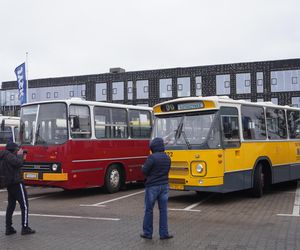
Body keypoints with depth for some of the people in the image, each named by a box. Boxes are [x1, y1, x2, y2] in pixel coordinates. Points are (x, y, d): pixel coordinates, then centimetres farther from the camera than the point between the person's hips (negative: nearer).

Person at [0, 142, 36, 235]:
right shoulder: (9, 155, -13)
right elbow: (19, 163, -24)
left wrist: (22, 157, 12)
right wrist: (20, 155, -7)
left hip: (9, 184, 10)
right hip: (16, 183, -10)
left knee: (11, 205, 13)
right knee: (24, 205, -4)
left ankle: (8, 228, 14)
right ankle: (25, 228, -5)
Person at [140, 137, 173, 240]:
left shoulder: (152, 157, -16)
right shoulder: (167, 158, 6)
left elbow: (144, 171, -14)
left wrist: (143, 167, 7)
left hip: (152, 186, -5)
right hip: (164, 185, 5)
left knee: (149, 210, 6)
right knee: (163, 210, 9)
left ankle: (147, 233, 13)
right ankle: (164, 233, 10)